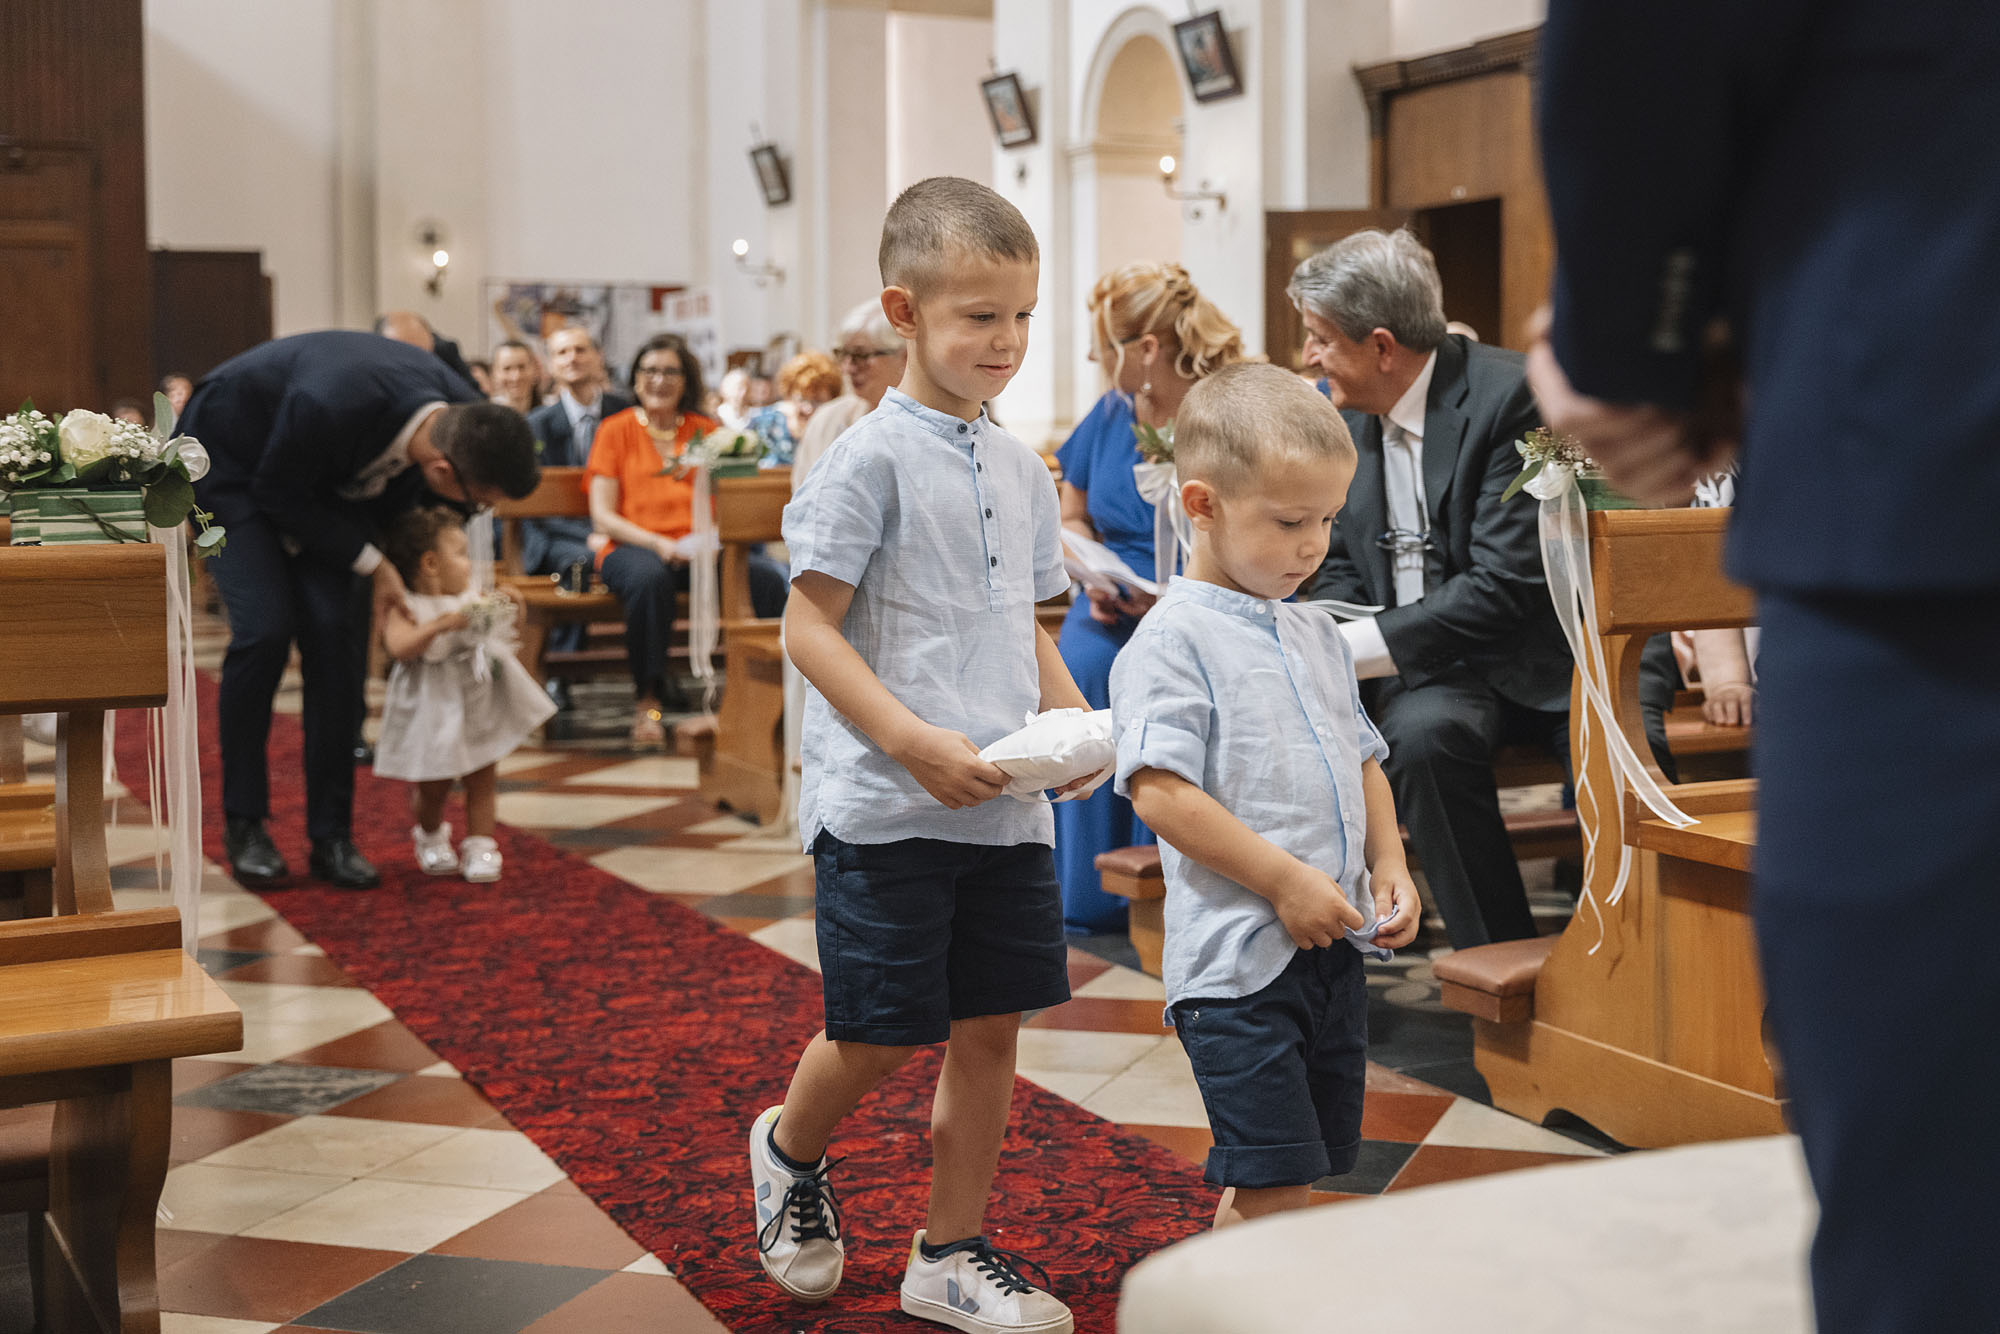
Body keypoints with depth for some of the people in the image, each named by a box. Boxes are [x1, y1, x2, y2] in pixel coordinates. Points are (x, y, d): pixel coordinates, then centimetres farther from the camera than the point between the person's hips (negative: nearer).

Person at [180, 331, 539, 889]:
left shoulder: (465, 418, -25)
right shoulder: (329, 406, -44)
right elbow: (276, 493, -24)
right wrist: (371, 562, -23)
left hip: (322, 472, 5)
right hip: (229, 460, -5)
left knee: (334, 631, -8)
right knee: (265, 629, -17)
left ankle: (331, 835, 0)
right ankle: (244, 824, 1)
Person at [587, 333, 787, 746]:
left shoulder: (707, 431, 19)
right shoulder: (615, 431, 11)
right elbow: (602, 517, 1)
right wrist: (659, 544, -15)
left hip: (699, 549, 2)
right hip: (633, 546, -2)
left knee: (768, 576, -29)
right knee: (649, 577, -40)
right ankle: (649, 699, -27)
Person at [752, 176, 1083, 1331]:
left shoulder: (1021, 468, 11)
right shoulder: (872, 459, -10)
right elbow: (809, 627, -12)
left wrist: (1076, 718, 1)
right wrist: (914, 742, -21)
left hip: (1006, 805, 6)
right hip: (885, 806, -6)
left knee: (990, 1027, 10)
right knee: (880, 1038, 2)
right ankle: (790, 1150, 35)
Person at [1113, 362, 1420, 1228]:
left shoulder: (1319, 637, 15)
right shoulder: (1173, 639, -11)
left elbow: (1362, 760, 23)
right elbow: (1160, 792, -19)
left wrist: (1389, 864, 6)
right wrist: (1284, 879, -20)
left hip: (1335, 945, 8)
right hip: (1238, 953, -8)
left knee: (1284, 1179, 16)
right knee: (1270, 1186, -7)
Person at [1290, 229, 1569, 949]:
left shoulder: (1510, 395, -14)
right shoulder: (1349, 418, 9)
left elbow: (1505, 587, -21)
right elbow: (1341, 568, 17)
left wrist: (1353, 646, -23)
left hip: (1530, 652, -4)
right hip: (1423, 669, 4)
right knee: (1423, 732, -30)